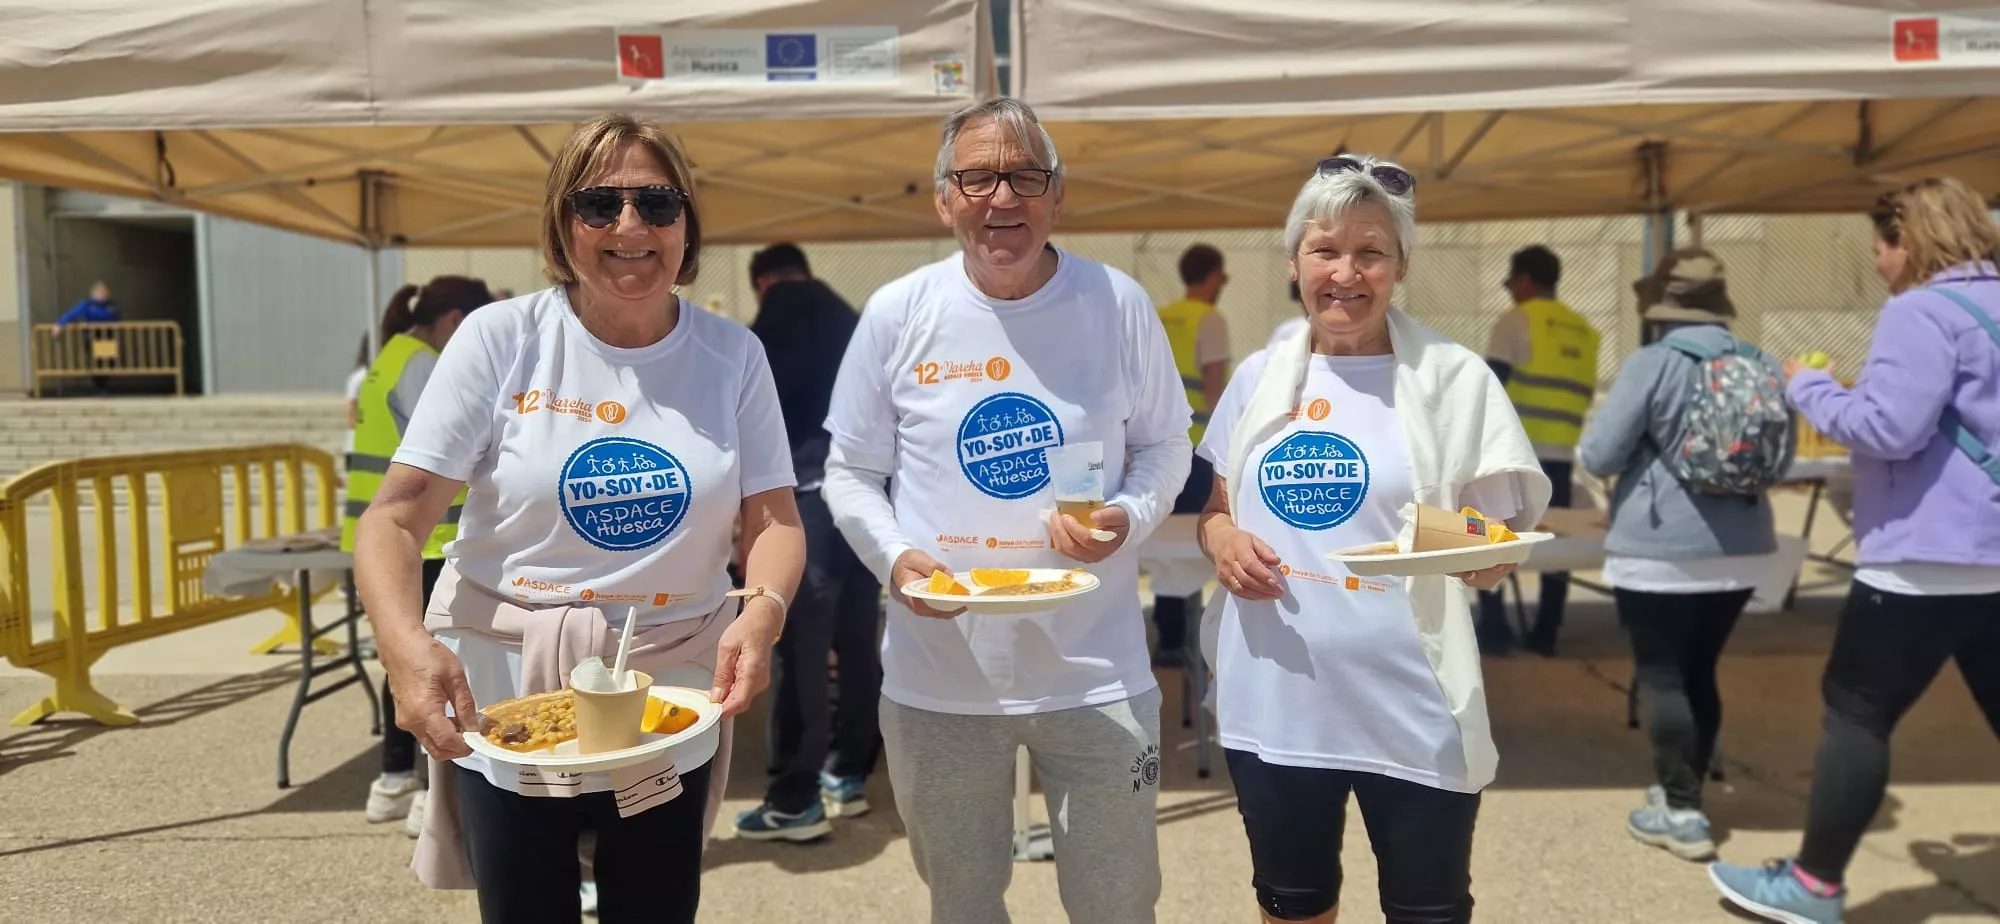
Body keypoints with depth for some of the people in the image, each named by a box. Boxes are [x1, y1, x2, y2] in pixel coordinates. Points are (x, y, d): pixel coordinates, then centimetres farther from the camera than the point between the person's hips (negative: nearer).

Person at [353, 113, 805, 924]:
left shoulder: (733, 355, -2)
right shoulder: (501, 338, -8)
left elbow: (774, 519, -4)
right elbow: (394, 518, -10)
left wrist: (763, 612, -25)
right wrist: (406, 644, -28)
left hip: (673, 701, 2)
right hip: (504, 698, -1)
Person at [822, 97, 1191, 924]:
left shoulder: (1119, 303, -4)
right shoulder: (898, 313, -4)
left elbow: (1165, 446, 6)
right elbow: (850, 472, 3)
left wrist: (1128, 515, -14)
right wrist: (895, 556, -15)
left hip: (1095, 671, 0)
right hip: (939, 676, 1)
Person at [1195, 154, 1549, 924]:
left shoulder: (1455, 377, -5)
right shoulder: (1258, 377, 5)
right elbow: (1212, 506, 14)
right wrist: (1221, 538, -8)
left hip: (1409, 708, -3)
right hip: (1272, 701, 3)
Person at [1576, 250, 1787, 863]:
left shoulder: (1652, 363, -13)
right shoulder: (1761, 365, 4)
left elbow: (1597, 457, -11)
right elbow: (1779, 460, 15)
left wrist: (1648, 450, 11)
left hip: (1660, 552, -6)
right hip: (1739, 551, 6)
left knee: (1661, 678, 2)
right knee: (1699, 673, 18)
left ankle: (1681, 814, 3)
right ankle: (1683, 793, 30)